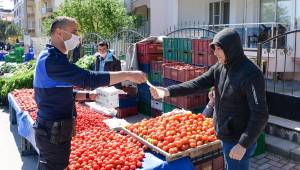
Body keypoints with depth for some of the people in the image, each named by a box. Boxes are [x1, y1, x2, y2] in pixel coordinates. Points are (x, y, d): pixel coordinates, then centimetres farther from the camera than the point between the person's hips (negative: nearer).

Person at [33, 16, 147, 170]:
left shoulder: (50, 57, 12)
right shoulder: (52, 59, -22)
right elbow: (87, 78, -31)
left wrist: (89, 95, 7)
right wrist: (128, 75, -28)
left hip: (51, 128, 10)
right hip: (54, 133, -10)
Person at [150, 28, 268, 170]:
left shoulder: (251, 74, -23)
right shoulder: (219, 67, 0)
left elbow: (260, 115, -24)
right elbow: (197, 84, -6)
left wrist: (243, 144, -23)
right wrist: (168, 91, -17)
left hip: (239, 140, -7)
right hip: (225, 136, 8)